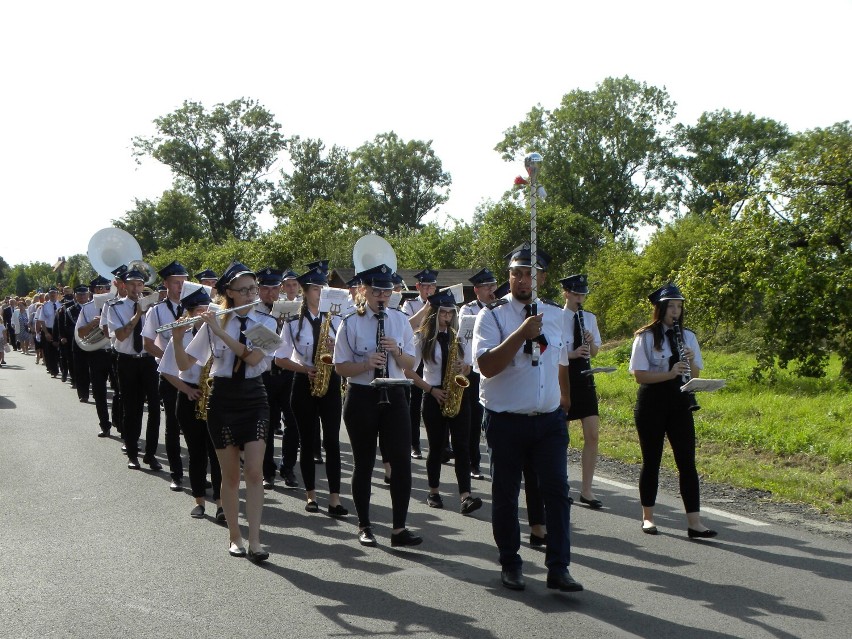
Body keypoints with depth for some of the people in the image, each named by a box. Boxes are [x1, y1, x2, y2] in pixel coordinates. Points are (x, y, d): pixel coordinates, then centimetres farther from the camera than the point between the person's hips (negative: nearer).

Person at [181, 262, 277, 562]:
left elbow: (253, 357, -17)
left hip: (253, 398, 0)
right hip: (222, 399, 0)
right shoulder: (214, 323, 0)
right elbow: (185, 364, 0)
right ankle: (234, 536, 19)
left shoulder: (265, 323, 1)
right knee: (230, 474, 6)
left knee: (254, 471, -10)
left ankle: (254, 541, -9)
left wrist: (220, 331, -22)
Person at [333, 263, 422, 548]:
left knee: (402, 461, -4)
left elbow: (409, 364, 7)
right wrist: (366, 364, -21)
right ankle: (364, 526, 19)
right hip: (361, 397, -2)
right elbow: (340, 367, -4)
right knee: (364, 463, 6)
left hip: (393, 397, 3)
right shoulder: (350, 323, -3)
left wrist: (396, 352, -14)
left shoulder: (400, 320, 6)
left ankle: (399, 529, 2)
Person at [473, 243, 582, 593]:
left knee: (556, 491, -2)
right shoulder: (492, 316, -7)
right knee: (506, 495, 8)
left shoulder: (557, 315, 8)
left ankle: (558, 567, 6)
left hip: (550, 420, 3)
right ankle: (510, 564, 23)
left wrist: (564, 401, 26)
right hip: (506, 421, -3)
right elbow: (487, 365, -20)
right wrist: (522, 334, -26)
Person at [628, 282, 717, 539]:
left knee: (687, 462, -2)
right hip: (652, 403, -3)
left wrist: (691, 361, -12)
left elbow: (696, 375, 10)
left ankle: (694, 522, -2)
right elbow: (639, 375, -12)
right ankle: (648, 517, 19)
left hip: (680, 403, 4)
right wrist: (670, 373, -23)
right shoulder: (645, 337, -5)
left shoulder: (688, 337, 9)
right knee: (651, 461, 5)